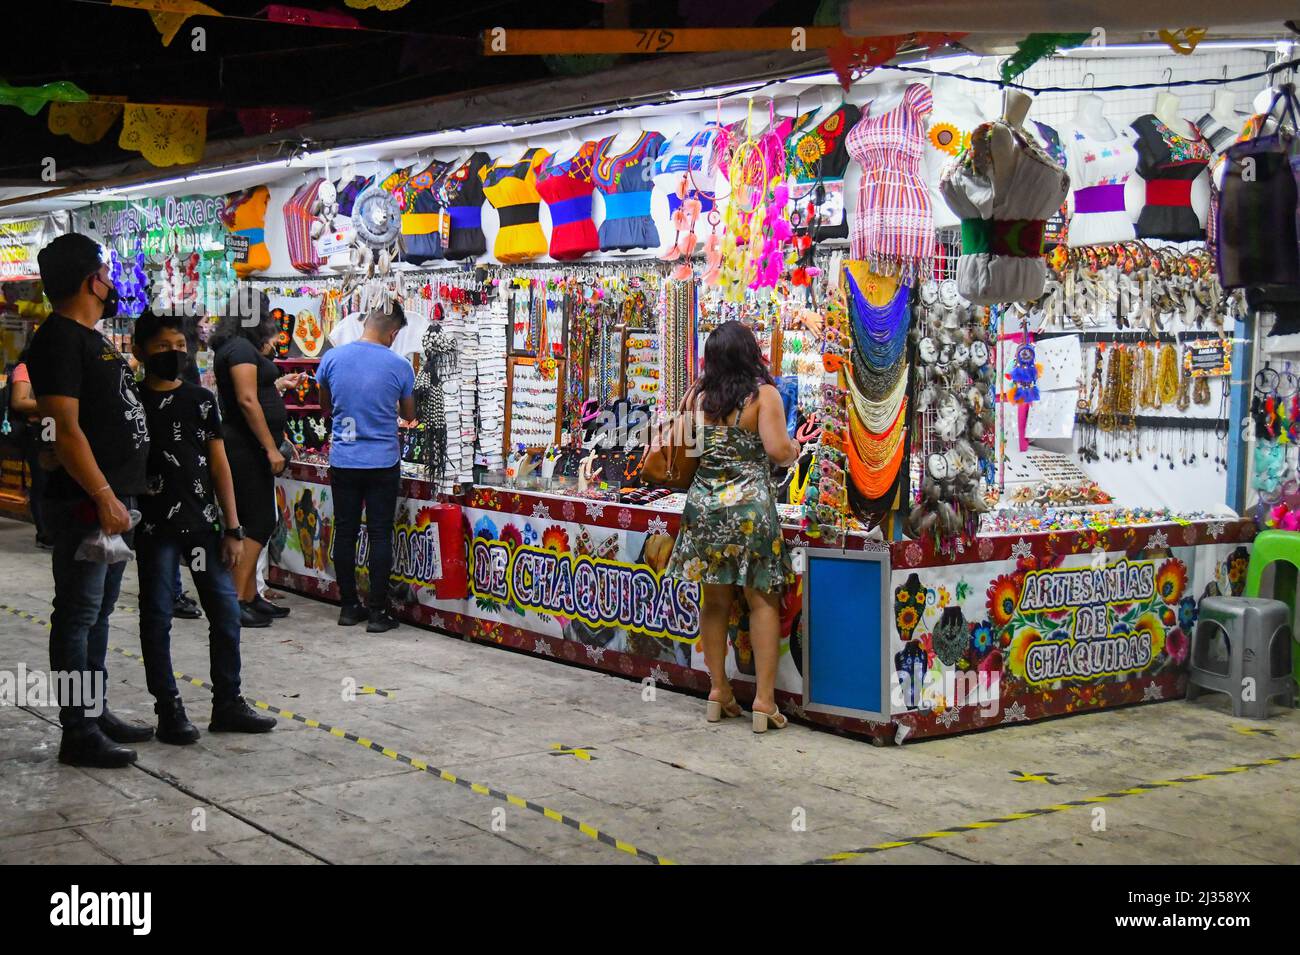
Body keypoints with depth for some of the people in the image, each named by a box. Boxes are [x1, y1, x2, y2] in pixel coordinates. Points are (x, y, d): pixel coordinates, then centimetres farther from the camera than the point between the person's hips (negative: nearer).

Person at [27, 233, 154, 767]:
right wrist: (103, 497, -23)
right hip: (85, 503, -10)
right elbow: (65, 426, -21)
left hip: (112, 499, 10)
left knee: (99, 612, 16)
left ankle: (96, 713, 25)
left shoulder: (89, 338, 17)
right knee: (78, 615, -4)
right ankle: (79, 734, 2)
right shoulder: (58, 340, -14)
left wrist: (120, 494, 21)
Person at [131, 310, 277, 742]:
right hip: (154, 526, -3)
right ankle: (169, 710, 10)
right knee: (157, 617, 2)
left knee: (226, 611, 4)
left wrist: (233, 529, 4)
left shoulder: (201, 400, 7)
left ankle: (227, 703, 15)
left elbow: (219, 466, 8)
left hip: (203, 522, 3)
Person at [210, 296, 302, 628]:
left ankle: (250, 597, 17)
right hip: (247, 448, -10)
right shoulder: (242, 348, -14)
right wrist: (271, 448, -21)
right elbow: (247, 401, -21)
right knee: (260, 523, -9)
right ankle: (235, 601, -10)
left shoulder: (236, 347, 16)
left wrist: (276, 384, 31)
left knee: (256, 523, 13)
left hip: (246, 449, 10)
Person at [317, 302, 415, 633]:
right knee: (380, 536, 3)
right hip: (383, 463, -2)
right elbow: (409, 414, 6)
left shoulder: (332, 358, -4)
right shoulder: (399, 366, -10)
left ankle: (349, 607, 18)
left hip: (343, 461, 2)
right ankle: (378, 612, 5)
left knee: (345, 533, 11)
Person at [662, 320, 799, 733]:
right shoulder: (763, 394, -6)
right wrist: (795, 449, 7)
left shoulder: (696, 396, 5)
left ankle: (719, 690, 18)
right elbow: (779, 451, -14)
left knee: (715, 601, 13)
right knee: (762, 601, 3)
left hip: (703, 502, 4)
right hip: (750, 505, -4)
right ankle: (764, 698, 1)